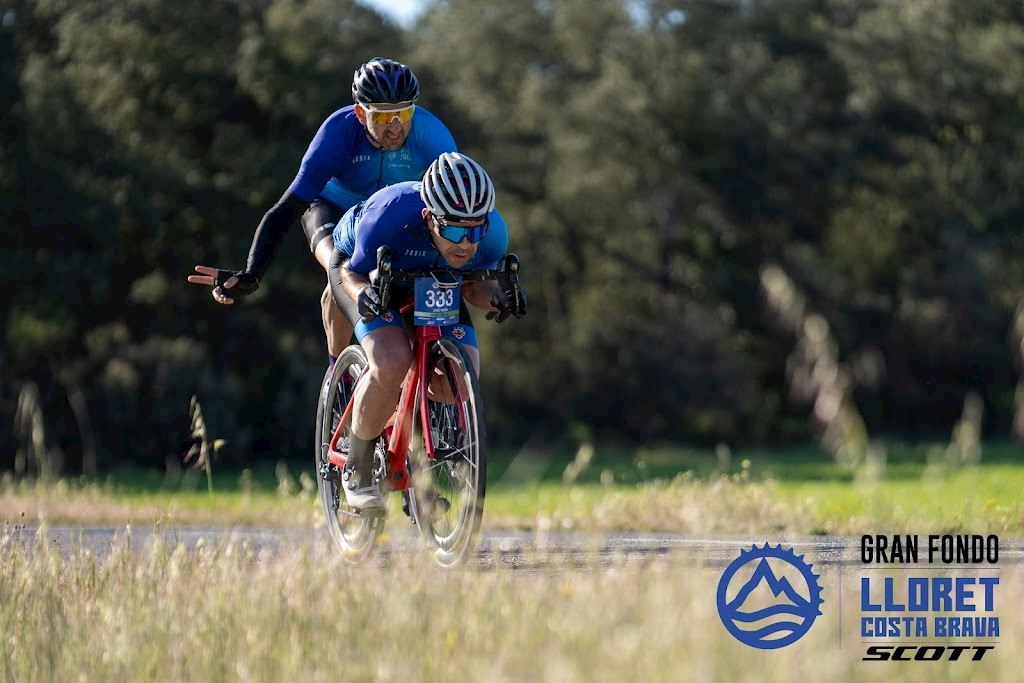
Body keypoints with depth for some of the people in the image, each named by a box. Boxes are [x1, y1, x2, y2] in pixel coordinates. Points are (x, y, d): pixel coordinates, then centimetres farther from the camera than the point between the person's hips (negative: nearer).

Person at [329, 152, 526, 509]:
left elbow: (471, 285, -10)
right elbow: (355, 273, -22)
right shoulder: (392, 214, -41)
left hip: (433, 279, 4)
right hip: (361, 268, -4)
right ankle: (357, 468, -7)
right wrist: (362, 293, -46)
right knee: (392, 364, -30)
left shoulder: (492, 232, -30)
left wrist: (495, 297, -32)